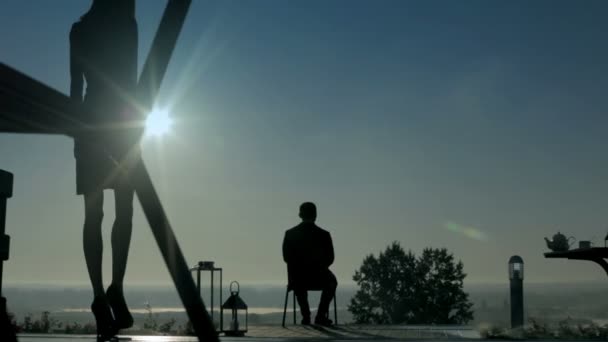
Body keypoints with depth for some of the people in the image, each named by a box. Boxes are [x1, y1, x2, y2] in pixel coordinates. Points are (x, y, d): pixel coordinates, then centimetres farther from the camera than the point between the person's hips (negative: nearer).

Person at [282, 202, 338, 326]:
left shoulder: (290, 234, -8)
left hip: (296, 280, 2)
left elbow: (286, 257, 3)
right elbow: (330, 259, -1)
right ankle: (320, 316, 25)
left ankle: (306, 316, 35)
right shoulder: (324, 234, -11)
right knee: (331, 281, 33)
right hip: (319, 280, -1)